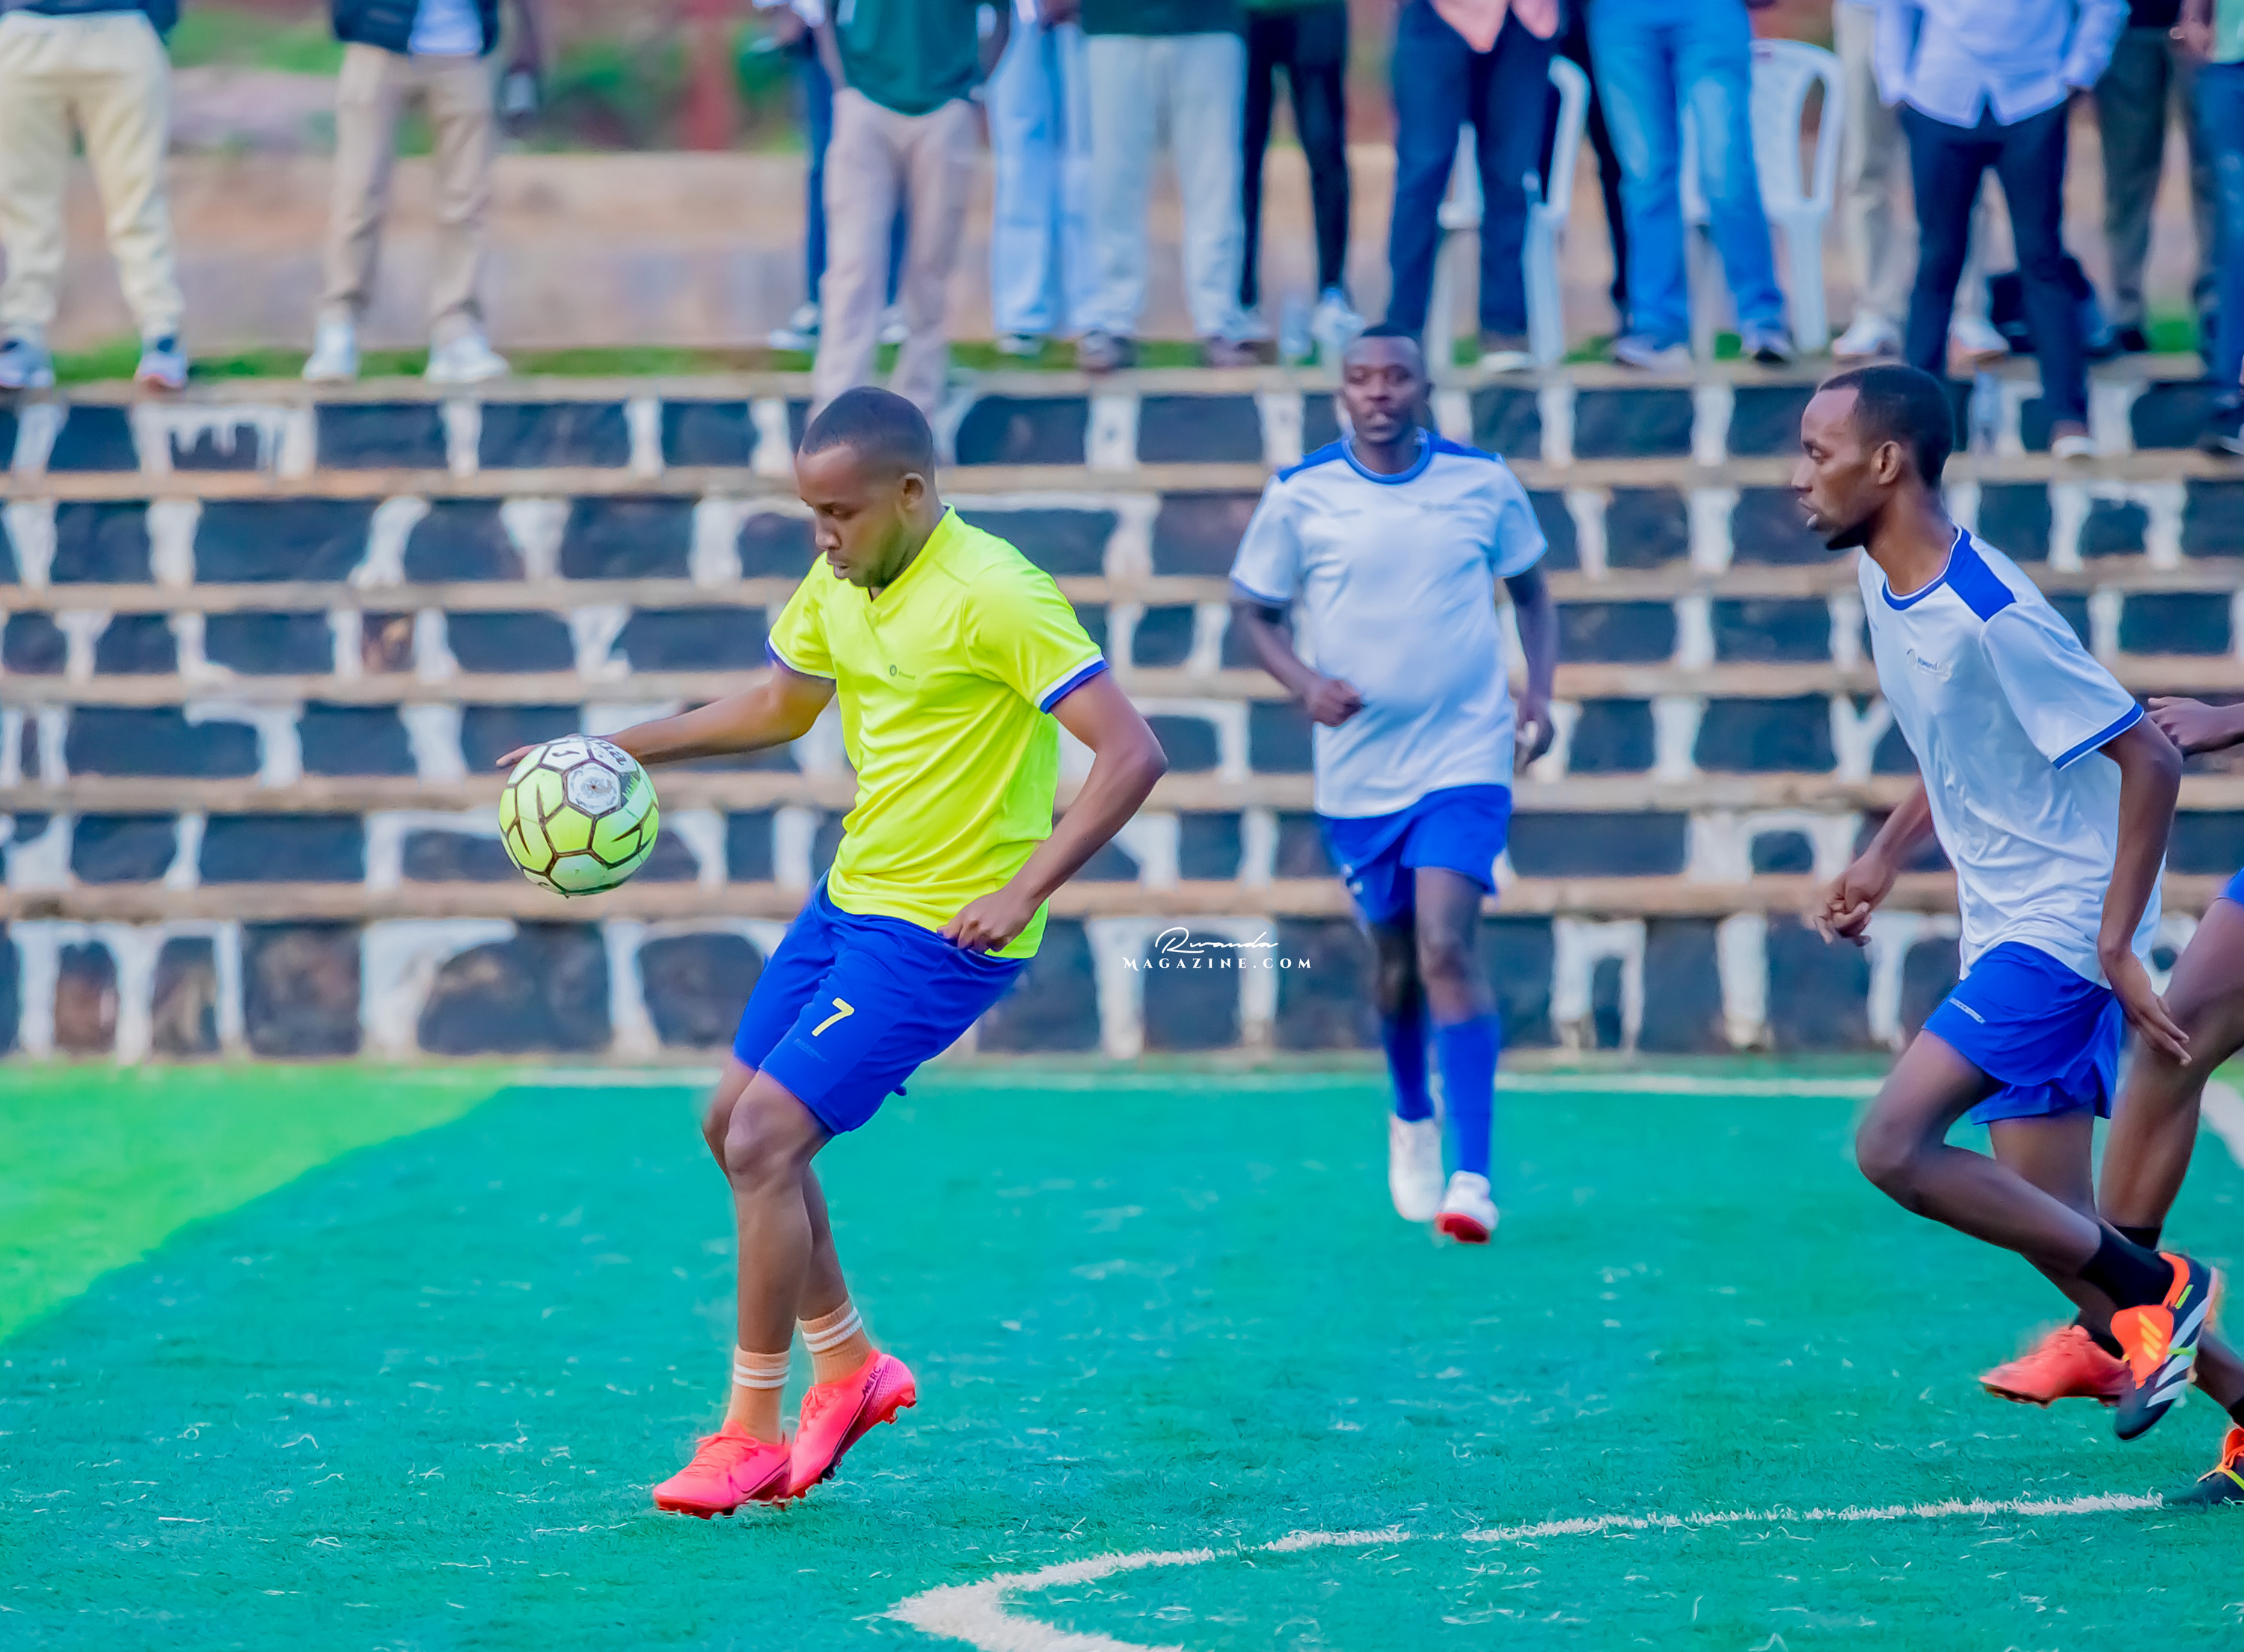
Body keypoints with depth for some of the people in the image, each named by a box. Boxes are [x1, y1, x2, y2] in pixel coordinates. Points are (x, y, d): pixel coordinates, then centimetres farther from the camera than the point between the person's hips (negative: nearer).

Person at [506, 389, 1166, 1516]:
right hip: (850, 897, 9)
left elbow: (1131, 755, -24)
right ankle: (848, 1370, 31)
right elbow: (780, 707, 24)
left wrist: (1021, 894, -29)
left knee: (766, 1141, -14)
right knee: (731, 1123, 15)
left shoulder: (993, 596, -21)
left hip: (940, 932, -9)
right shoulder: (839, 583, 5)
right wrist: (615, 749, 14)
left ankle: (750, 1437, -2)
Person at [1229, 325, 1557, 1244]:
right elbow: (1252, 609, 6)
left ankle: (1472, 1177, -18)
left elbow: (1530, 589, 13)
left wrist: (1539, 693, -1)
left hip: (1465, 758, -2)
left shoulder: (1484, 483, -2)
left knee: (1447, 945, -18)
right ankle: (1411, 1119, 43)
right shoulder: (1299, 496, -4)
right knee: (1396, 966, 13)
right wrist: (1303, 683, -13)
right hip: (1357, 768, 2)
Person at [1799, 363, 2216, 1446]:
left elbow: (2147, 759, -20)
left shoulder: (1990, 615, -22)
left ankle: (2154, 1288, -7)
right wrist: (1885, 859, 14)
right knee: (2050, 1224, 5)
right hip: (2007, 932, 9)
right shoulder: (1884, 583, 6)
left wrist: (2116, 947, -21)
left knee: (1891, 1146, -19)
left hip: (2062, 931, -9)